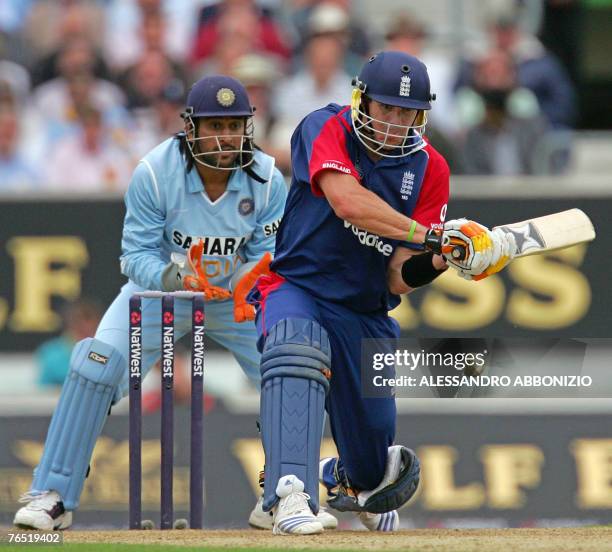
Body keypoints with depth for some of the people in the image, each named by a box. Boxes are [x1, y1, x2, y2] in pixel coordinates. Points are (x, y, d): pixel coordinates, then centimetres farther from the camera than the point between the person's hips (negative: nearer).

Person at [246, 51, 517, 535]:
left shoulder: (428, 168, -4)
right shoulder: (325, 131, -13)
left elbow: (399, 279, -8)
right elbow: (347, 201, -34)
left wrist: (440, 260, -28)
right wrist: (429, 235, -38)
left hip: (366, 315, 4)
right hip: (295, 290, -4)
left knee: (371, 454, 9)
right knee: (297, 352, -39)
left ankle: (351, 480, 49)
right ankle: (291, 494, -49)